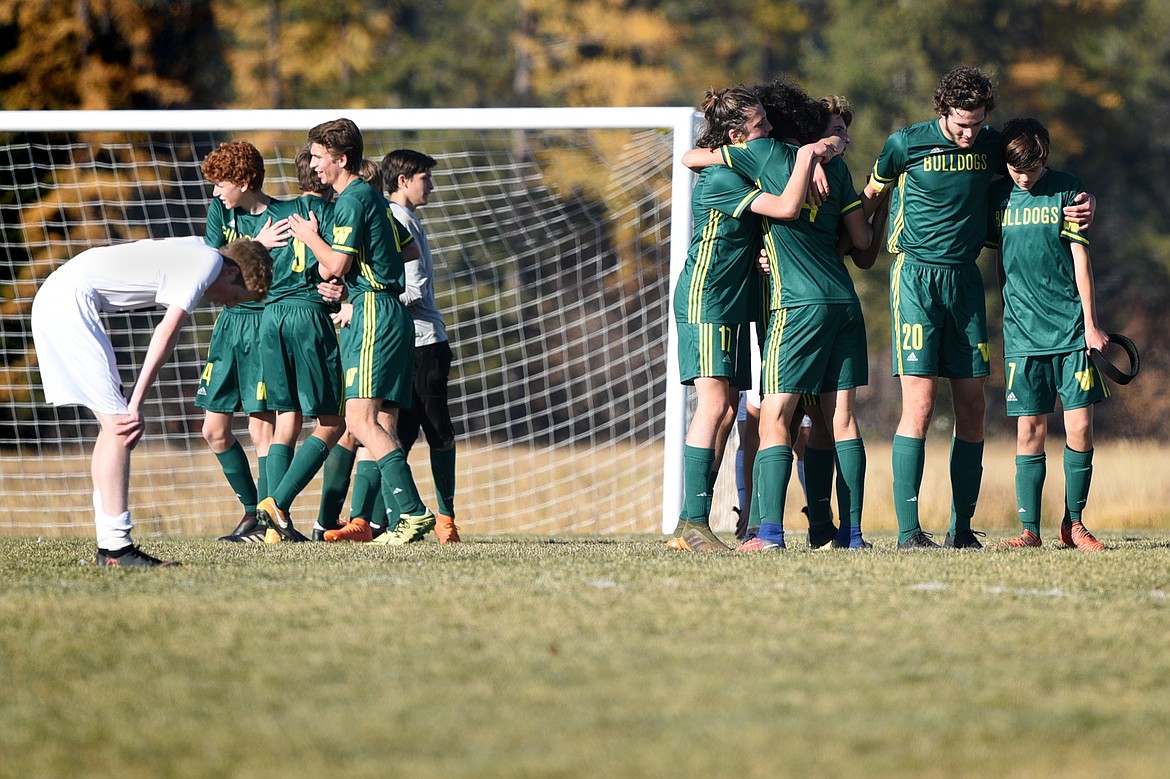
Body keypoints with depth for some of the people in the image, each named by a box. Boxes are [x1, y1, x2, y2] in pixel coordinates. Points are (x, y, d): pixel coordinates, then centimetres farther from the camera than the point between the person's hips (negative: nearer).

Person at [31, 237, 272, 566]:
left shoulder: (194, 252, 22)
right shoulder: (211, 262, -7)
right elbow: (168, 332, -13)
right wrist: (137, 404, -13)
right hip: (70, 303, -10)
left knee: (114, 425, 12)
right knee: (118, 424, -11)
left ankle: (109, 547, 11)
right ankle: (117, 547, -15)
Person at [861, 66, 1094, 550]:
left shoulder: (991, 146, 7)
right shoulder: (905, 144, -3)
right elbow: (872, 196, 12)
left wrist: (1081, 207, 6)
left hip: (964, 278, 4)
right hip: (916, 275, -4)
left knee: (971, 408, 2)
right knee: (920, 404, -13)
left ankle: (961, 528, 9)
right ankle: (908, 529, -12)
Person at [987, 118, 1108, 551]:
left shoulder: (1066, 190, 1)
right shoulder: (997, 196, 6)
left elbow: (1079, 256, 1)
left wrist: (1090, 323, -2)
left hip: (1071, 331, -1)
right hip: (1023, 333, 1)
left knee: (1080, 426, -4)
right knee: (1030, 430, -1)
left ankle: (1073, 523, 10)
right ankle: (1030, 531, 3)